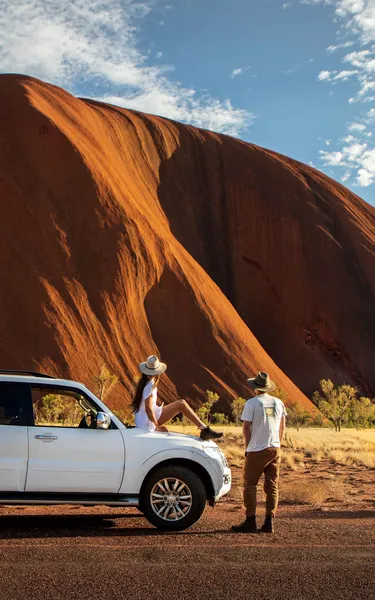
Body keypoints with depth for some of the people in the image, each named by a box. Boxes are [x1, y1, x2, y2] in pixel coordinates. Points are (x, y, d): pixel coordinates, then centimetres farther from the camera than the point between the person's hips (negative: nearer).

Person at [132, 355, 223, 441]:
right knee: (181, 405, -10)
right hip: (148, 423, -10)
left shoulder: (144, 381, 9)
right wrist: (157, 426, -16)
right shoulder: (150, 385, -20)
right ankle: (205, 430, -12)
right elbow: (148, 409, -24)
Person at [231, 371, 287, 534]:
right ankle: (269, 523, 10)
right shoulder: (278, 403, 8)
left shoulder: (252, 403, -8)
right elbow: (282, 428, 15)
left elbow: (246, 428, -7)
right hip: (275, 449, 5)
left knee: (250, 484, 3)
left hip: (257, 450, -5)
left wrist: (247, 447, 6)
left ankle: (250, 522, 2)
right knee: (272, 486, 9)